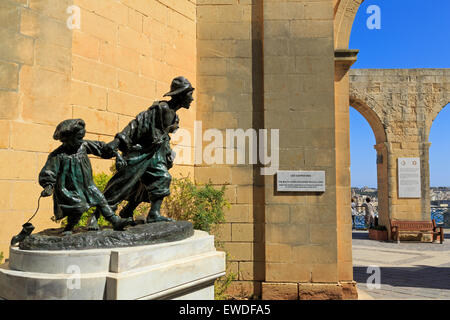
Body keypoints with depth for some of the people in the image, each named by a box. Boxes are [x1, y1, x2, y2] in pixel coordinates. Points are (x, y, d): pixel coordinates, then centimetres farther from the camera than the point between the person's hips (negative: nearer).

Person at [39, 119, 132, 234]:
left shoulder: (83, 145, -4)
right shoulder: (58, 155, -19)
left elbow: (100, 147, 7)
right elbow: (47, 174, -17)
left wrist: (116, 154, 3)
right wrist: (48, 186, -34)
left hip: (87, 185, 6)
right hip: (70, 189, -6)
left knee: (101, 200, 5)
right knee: (79, 207, -22)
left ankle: (116, 221, 12)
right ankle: (67, 230, 1)